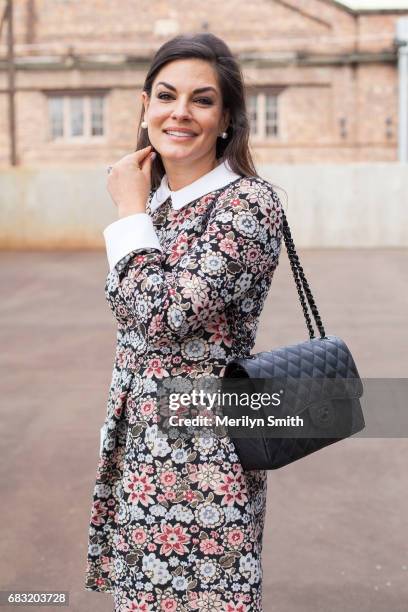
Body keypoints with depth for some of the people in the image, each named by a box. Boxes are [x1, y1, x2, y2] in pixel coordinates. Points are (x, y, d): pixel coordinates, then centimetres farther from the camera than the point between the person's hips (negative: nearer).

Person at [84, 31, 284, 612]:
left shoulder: (249, 202, -15)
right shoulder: (153, 199, 8)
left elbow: (162, 315, -24)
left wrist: (131, 211, -13)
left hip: (204, 453, -7)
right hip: (136, 446, 7)